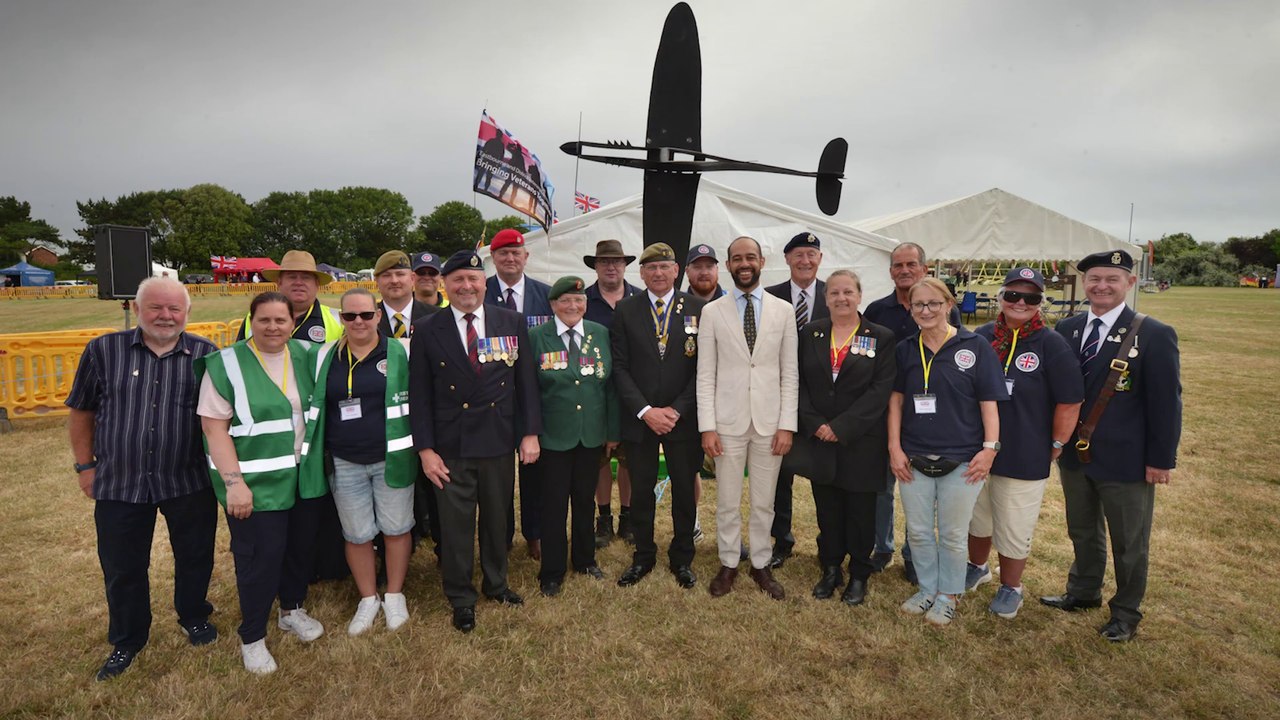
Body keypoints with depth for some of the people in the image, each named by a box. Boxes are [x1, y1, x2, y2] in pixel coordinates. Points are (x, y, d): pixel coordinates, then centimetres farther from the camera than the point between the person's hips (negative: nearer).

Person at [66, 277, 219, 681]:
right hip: (119, 484, 1)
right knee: (122, 569, 14)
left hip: (189, 482, -1)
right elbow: (81, 412, 7)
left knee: (194, 558, 15)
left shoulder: (206, 355, -4)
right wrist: (85, 466, 6)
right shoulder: (104, 351, -2)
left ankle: (194, 617, 40)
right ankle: (126, 642, 36)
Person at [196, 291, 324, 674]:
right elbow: (214, 427, -12)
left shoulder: (303, 355, 4)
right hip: (256, 482, -5)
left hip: (302, 477, 5)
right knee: (260, 557, 0)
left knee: (302, 546, 15)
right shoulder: (226, 364, -9)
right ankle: (252, 639, 22)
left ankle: (292, 610, 39)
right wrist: (233, 482, -18)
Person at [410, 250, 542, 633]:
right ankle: (461, 598, 30)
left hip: (499, 442, 2)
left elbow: (525, 381, 2)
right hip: (451, 447, -1)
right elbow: (419, 395, -2)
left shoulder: (512, 322, 0)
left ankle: (496, 583, 40)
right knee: (456, 525, 9)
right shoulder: (428, 331, -4)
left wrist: (530, 433, -2)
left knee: (497, 518, 18)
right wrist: (425, 449, -7)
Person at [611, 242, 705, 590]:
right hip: (639, 418, 0)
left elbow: (703, 368, -3)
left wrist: (676, 410, -11)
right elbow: (620, 367, -3)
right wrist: (645, 411, -12)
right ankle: (643, 557, 30)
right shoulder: (625, 310, 1)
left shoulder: (697, 309, -1)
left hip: (683, 418, 0)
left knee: (684, 491, 11)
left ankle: (682, 558, 30)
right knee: (641, 491, 11)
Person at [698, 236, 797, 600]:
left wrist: (787, 424, -3)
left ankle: (761, 565, 29)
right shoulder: (712, 311, 0)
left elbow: (789, 373, 3)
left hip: (769, 421, 1)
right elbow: (705, 375, -1)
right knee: (728, 501, 10)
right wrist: (707, 426, -7)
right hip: (728, 420, -1)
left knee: (764, 501, 12)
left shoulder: (783, 310, 3)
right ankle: (728, 564, 27)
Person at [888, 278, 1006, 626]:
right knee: (918, 532, 14)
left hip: (961, 460, -3)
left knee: (952, 535, 12)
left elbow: (989, 402, -5)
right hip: (913, 459, 3)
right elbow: (896, 400, 6)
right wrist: (894, 447, -1)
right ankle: (927, 589, 34)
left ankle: (948, 595, 32)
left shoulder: (975, 347, -6)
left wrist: (990, 447, -13)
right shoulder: (905, 350, 3)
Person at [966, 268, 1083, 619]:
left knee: (1014, 530, 10)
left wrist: (1055, 448, -6)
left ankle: (1010, 587, 33)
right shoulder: (980, 337, 0)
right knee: (977, 518, 21)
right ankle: (977, 568, 46)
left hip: (1024, 459, -4)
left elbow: (1069, 403, -9)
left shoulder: (1052, 345, -11)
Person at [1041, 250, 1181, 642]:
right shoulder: (1066, 329, 0)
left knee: (1129, 542, 13)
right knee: (1083, 532, 21)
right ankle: (1083, 592, 42)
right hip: (1074, 454, 4)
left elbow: (1166, 402, -11)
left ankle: (1126, 612, 33)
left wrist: (1161, 459, -11)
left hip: (1126, 461, -4)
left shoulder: (1154, 335, -12)